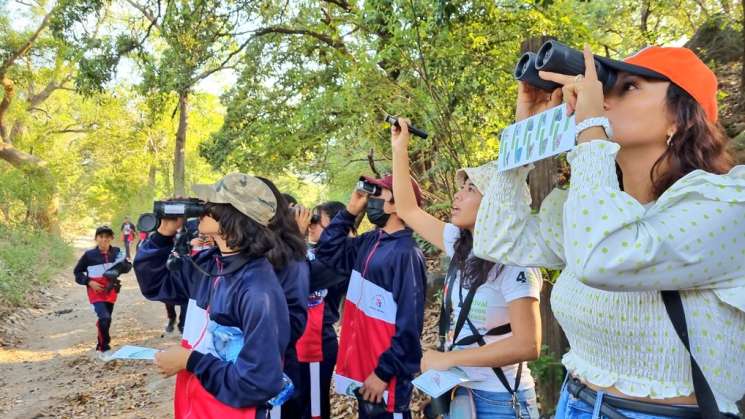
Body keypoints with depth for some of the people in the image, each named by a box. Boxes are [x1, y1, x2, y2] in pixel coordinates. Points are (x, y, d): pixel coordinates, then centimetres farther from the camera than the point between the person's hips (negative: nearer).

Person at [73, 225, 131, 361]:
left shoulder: (116, 252, -6)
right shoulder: (89, 254, -10)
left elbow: (128, 267, 0)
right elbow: (77, 272, 0)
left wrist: (123, 265, -23)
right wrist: (89, 282, -13)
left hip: (110, 291, 4)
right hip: (96, 292, -4)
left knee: (106, 319, 17)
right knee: (104, 318, -21)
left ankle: (100, 347, 37)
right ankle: (105, 349, -6)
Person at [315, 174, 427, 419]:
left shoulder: (406, 254, -20)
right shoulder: (368, 243, 4)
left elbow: (409, 325, -20)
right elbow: (327, 251, 14)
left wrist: (384, 372, -17)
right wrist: (350, 211, 3)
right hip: (361, 365, 8)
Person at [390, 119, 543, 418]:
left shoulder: (514, 262, -21)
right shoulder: (460, 245, 1)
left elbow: (527, 345, -27)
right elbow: (408, 210, 9)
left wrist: (448, 358, -24)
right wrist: (399, 148, 6)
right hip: (460, 389, 7)